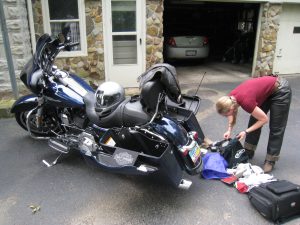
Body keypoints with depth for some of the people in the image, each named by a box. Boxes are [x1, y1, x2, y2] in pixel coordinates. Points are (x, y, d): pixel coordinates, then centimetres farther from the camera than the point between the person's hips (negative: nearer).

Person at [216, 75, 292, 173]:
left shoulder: (245, 101, -35)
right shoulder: (230, 98, -15)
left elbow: (264, 119, -20)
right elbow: (233, 115, 8)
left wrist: (246, 132, -17)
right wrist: (229, 130, -4)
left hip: (281, 90, -8)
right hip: (267, 90, 8)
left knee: (275, 127, -2)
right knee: (254, 121, 10)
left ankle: (270, 160, 7)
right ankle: (248, 152, 22)